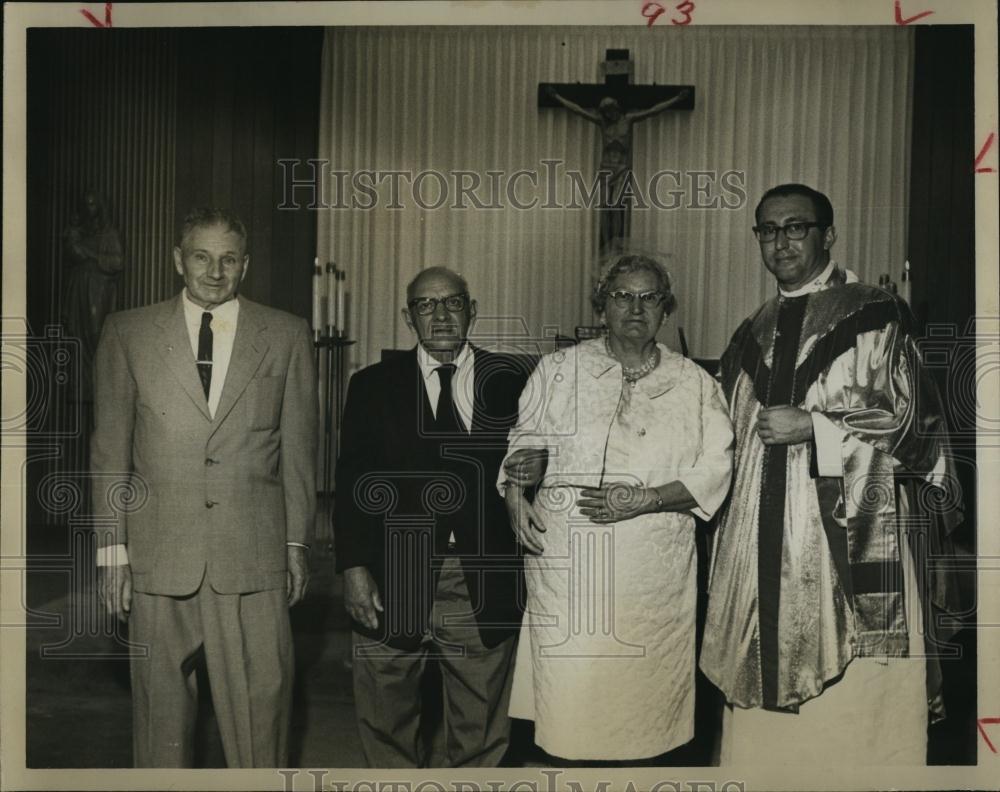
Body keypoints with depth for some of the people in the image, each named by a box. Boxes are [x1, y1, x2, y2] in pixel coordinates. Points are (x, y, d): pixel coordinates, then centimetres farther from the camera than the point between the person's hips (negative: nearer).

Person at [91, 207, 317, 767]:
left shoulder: (287, 335, 5)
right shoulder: (128, 333, 5)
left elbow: (300, 448, 7)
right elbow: (110, 450, 6)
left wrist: (298, 542, 5)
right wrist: (112, 549, 2)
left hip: (255, 556, 0)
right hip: (159, 555, 1)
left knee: (263, 706, 4)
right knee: (162, 705, 11)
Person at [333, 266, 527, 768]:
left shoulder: (508, 380, 5)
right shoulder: (373, 386, 4)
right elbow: (352, 483, 0)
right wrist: (353, 567, -6)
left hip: (484, 587, 0)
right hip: (394, 582, 0)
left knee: (481, 733, 13)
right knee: (387, 722, 14)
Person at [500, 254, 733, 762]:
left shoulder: (695, 385, 9)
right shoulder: (558, 370, 9)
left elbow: (714, 471, 1)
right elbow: (524, 441, 11)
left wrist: (644, 500, -12)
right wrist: (516, 494, -8)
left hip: (655, 572, 1)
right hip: (567, 563, 0)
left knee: (642, 690, 4)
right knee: (567, 692, -2)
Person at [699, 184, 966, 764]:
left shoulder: (875, 316, -1)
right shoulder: (752, 336, 15)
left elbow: (912, 421, -4)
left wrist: (812, 426, -13)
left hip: (851, 537, -4)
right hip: (762, 538, 5)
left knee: (853, 702, -2)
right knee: (766, 697, 8)